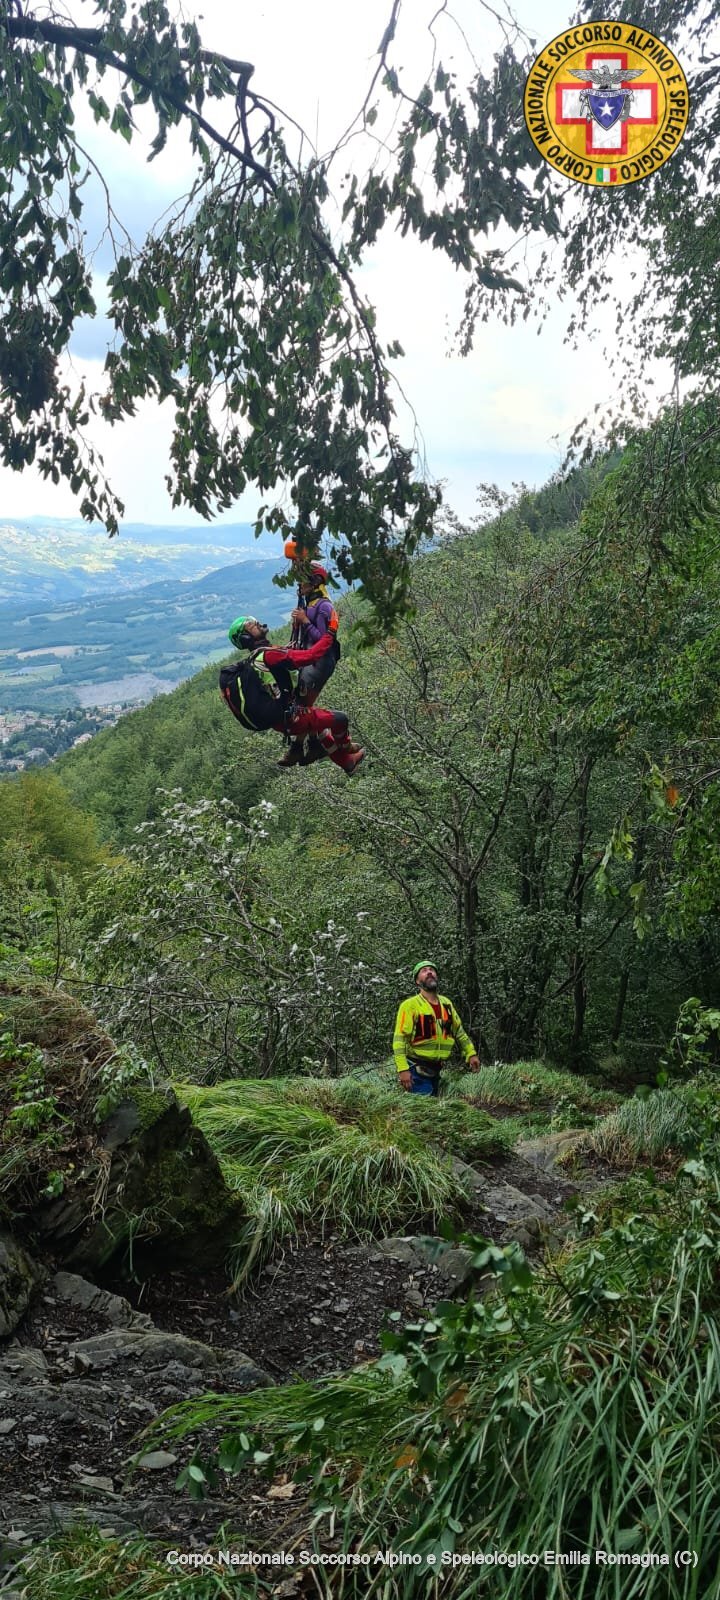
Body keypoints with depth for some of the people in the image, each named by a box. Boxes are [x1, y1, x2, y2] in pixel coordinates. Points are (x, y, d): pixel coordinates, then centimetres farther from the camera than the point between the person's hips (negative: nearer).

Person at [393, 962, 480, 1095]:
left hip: (436, 1071, 6)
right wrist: (403, 1069, -25)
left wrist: (471, 1053, 11)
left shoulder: (446, 1003, 9)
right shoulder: (410, 1005, -12)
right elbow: (399, 1039, -17)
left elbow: (459, 1031, 20)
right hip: (416, 1071, -6)